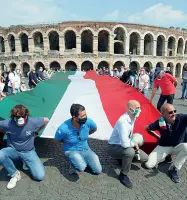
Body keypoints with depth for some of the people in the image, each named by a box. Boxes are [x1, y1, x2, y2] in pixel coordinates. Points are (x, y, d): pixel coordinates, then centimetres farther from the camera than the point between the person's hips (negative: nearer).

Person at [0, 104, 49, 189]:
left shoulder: (32, 122, -21)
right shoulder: (8, 124, -22)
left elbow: (46, 120, -2)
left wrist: (36, 132, 4)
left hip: (28, 152, 0)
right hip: (13, 150, 1)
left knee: (40, 176, -15)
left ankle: (26, 162, 14)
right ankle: (15, 174, -10)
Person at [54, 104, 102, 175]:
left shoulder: (88, 122, -20)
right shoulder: (64, 128, -29)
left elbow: (94, 129, 6)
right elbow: (57, 139, -6)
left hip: (85, 149, 4)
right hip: (71, 151, -4)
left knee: (98, 170, -4)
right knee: (81, 167, -32)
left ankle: (84, 161, 21)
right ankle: (73, 164, 3)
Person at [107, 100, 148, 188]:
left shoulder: (132, 118, -4)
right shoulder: (123, 121, -32)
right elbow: (125, 144, -36)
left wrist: (134, 144, -2)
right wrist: (134, 144, -15)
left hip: (123, 145, 8)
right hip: (113, 147, -8)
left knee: (145, 158, 1)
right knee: (130, 151, -37)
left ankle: (124, 158, 18)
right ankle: (123, 175, -13)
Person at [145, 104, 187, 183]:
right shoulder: (160, 123, -21)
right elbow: (147, 128, 0)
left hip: (178, 146, 0)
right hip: (164, 146, 0)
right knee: (148, 164, -16)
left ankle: (174, 169, -14)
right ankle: (165, 156, 15)